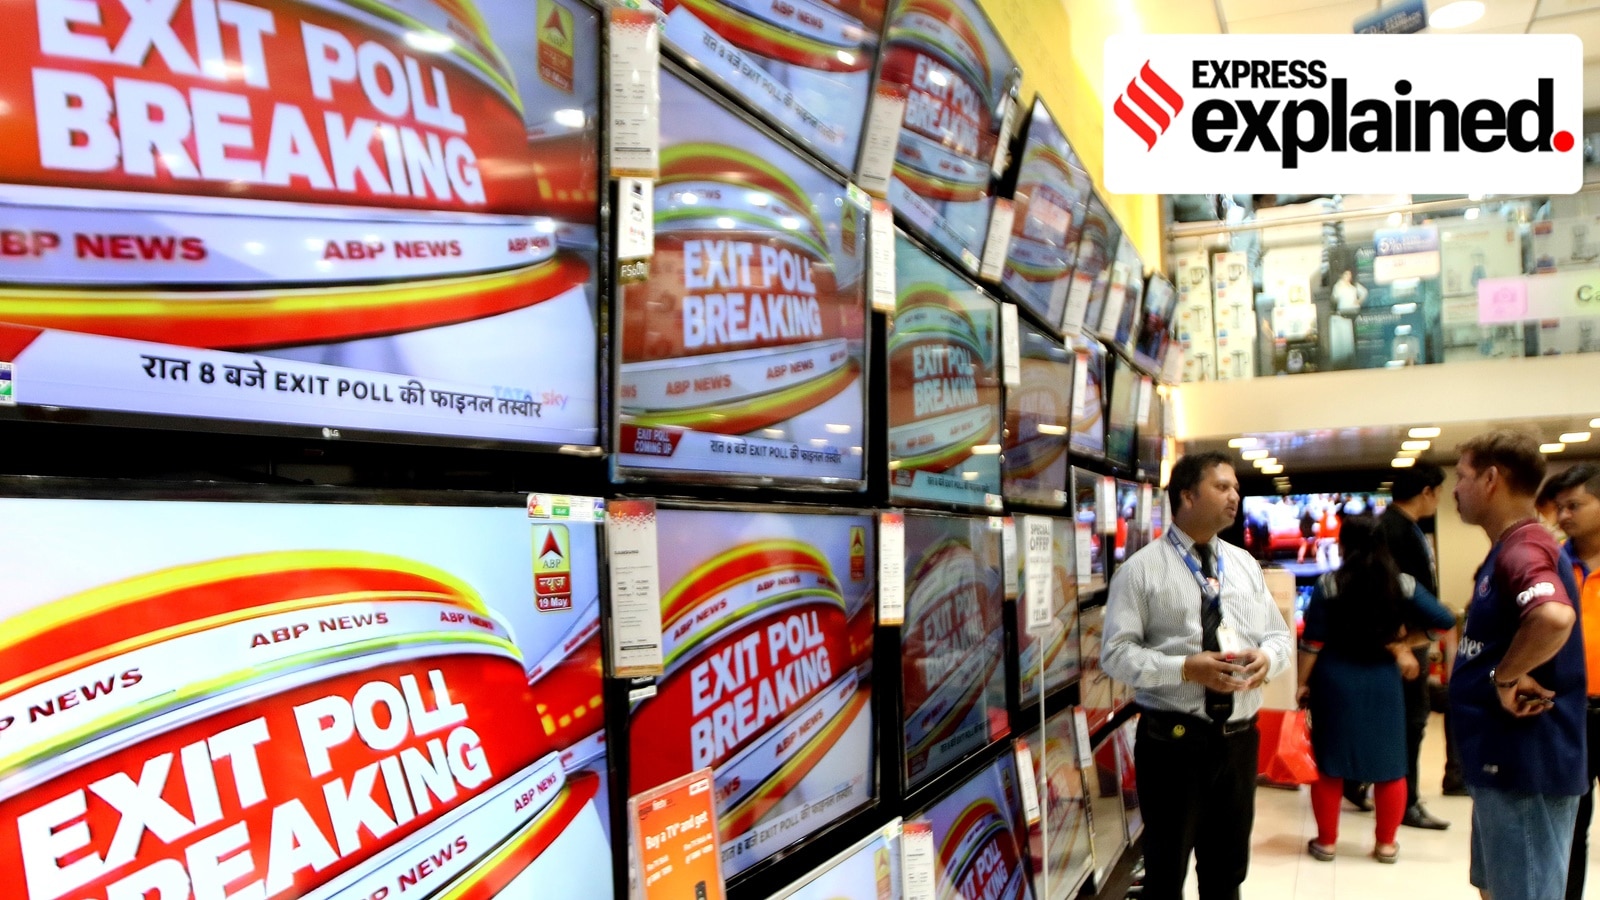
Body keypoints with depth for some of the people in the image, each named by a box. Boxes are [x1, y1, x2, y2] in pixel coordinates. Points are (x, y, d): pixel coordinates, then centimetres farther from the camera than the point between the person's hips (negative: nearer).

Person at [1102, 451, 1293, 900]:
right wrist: (1187, 668, -25)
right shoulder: (1141, 569, -8)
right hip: (1174, 741, -5)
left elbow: (1280, 635, 12)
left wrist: (1267, 657, -11)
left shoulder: (1245, 564, 9)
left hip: (1240, 739, 5)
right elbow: (1116, 653, -12)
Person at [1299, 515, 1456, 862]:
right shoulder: (1403, 584, -4)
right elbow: (1445, 621, -2)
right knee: (1389, 763, 14)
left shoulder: (1328, 585, -9)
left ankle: (1326, 842, 17)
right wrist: (1401, 643, 11)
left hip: (1334, 681, -1)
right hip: (1384, 682, 2)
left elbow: (1312, 641, -8)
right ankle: (1386, 844, 22)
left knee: (1329, 762, 9)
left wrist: (1303, 682, 2)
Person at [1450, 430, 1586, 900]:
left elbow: (1554, 617, -41)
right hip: (1505, 757, 10)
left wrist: (1505, 677, -27)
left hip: (1525, 762, -10)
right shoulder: (1509, 549, 13)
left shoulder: (1523, 548, -20)